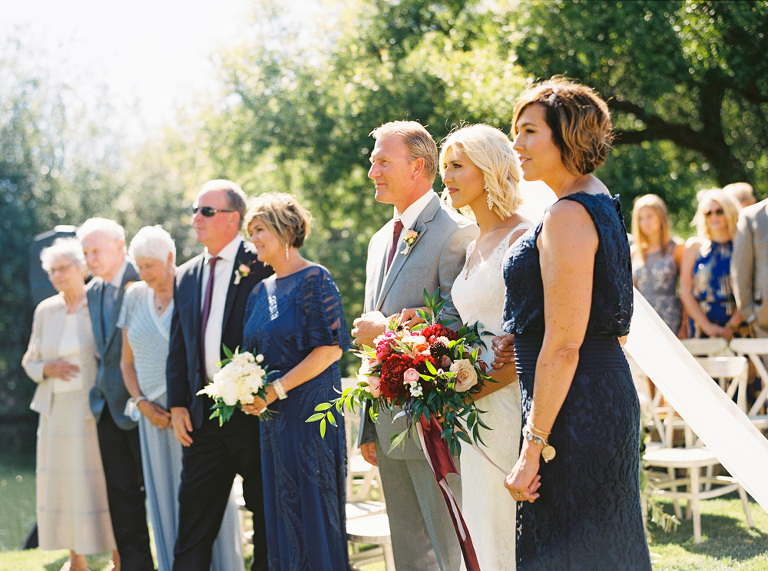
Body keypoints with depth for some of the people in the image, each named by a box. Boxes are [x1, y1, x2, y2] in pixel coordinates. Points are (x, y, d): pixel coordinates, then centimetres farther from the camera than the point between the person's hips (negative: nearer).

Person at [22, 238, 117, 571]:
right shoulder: (45, 310, 11)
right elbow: (29, 360, 18)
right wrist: (46, 369, -4)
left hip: (94, 411, -5)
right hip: (56, 412, 5)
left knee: (101, 484, -7)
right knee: (62, 485, 9)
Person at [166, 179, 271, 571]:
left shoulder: (261, 266, -5)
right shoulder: (185, 276, 15)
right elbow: (177, 347, 15)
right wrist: (177, 405, 6)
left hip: (254, 411, -5)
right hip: (203, 414, 6)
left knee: (267, 518, 5)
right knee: (192, 520, 6)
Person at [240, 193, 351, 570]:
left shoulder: (314, 279, -8)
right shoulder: (261, 291, 14)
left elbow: (330, 349, -15)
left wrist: (278, 388, -18)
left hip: (309, 407, -7)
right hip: (272, 416, 7)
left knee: (312, 510, -3)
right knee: (279, 514, 9)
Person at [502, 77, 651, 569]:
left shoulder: (568, 216, -17)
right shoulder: (603, 205, 14)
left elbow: (562, 346, -21)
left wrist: (534, 446, -19)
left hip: (575, 411, -10)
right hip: (608, 396, 10)